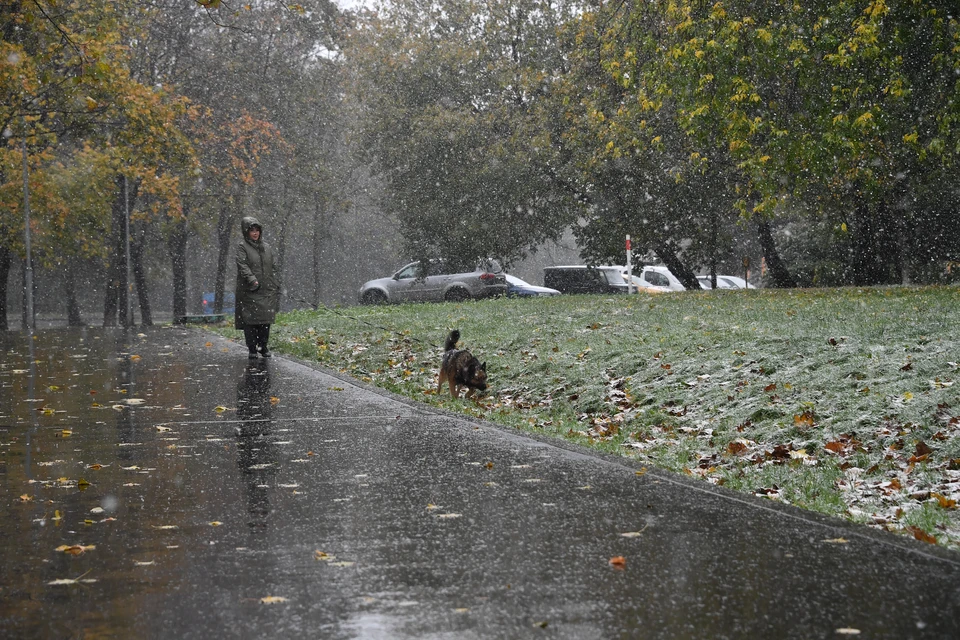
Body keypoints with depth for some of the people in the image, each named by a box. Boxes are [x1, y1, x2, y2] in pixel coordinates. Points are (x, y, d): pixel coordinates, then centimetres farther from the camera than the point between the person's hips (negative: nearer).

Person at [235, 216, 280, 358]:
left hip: (267, 291, 4)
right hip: (250, 292, -4)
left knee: (265, 320, 1)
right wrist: (251, 279, -29)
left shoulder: (266, 247, 16)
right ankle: (252, 349, 1)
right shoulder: (242, 248, -1)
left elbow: (272, 268, 18)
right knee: (250, 320, -4)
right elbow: (242, 265, -15)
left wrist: (276, 287, 12)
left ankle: (263, 347, 12)